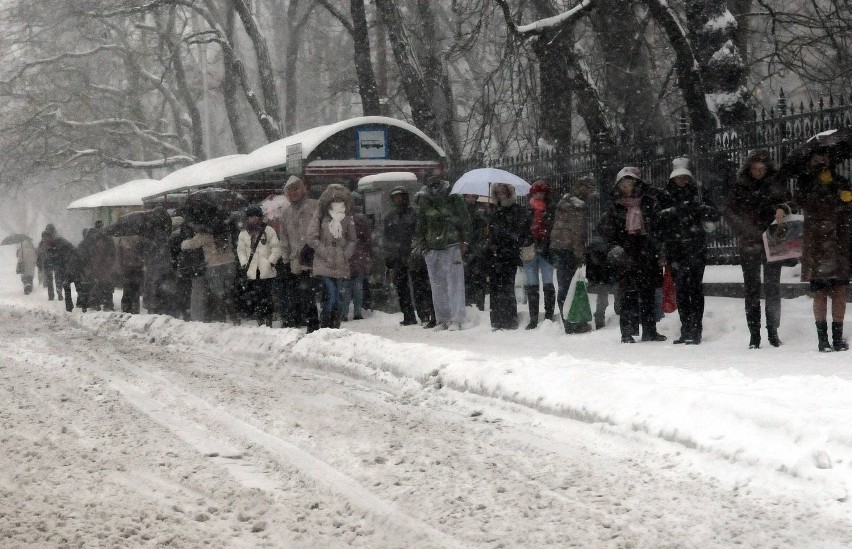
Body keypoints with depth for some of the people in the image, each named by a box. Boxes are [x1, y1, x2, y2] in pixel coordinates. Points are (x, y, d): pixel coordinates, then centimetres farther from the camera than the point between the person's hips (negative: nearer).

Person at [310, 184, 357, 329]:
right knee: (330, 295, -15)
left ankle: (335, 327, 11)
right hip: (324, 265, -4)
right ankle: (324, 327, -6)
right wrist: (325, 253, -8)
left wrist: (346, 254, 0)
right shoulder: (322, 217, 0)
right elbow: (312, 237, -3)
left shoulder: (347, 219, 10)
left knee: (339, 298, 2)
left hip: (341, 266, 4)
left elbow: (353, 239, 15)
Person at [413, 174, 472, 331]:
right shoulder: (424, 203, 8)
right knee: (437, 286, 5)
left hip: (452, 247, -3)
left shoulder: (455, 201, 2)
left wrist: (464, 241, -3)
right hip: (432, 249, 3)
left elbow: (465, 222, 4)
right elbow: (420, 226, 15)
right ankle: (441, 320, 11)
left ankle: (456, 320, -9)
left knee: (455, 284, -8)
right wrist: (421, 244, 7)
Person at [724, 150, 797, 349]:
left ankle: (773, 332, 7)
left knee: (773, 287, 1)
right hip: (748, 245, 0)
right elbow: (729, 212, 3)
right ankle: (754, 335, 1)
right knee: (752, 289, -1)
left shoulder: (776, 184, 6)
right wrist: (744, 233, -9)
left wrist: (783, 208, -20)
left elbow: (791, 203, 3)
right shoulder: (740, 187, 6)